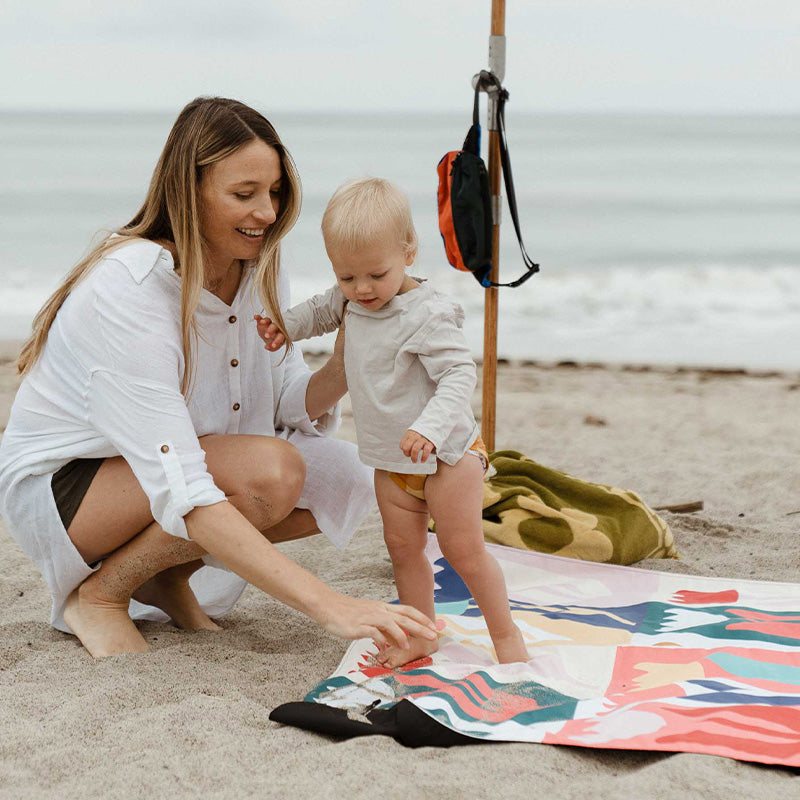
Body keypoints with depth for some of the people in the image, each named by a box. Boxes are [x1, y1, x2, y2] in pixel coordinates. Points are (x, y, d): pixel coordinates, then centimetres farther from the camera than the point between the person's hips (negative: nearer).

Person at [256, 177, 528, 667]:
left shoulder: (427, 315, -26)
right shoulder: (351, 300, -1)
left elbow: (460, 375, -30)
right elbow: (324, 310, 23)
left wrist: (429, 426, -43)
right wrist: (286, 326, 5)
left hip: (446, 453, -7)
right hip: (392, 461, 7)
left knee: (464, 549, -2)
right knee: (403, 546, 10)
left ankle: (506, 634, 15)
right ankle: (420, 633, 23)